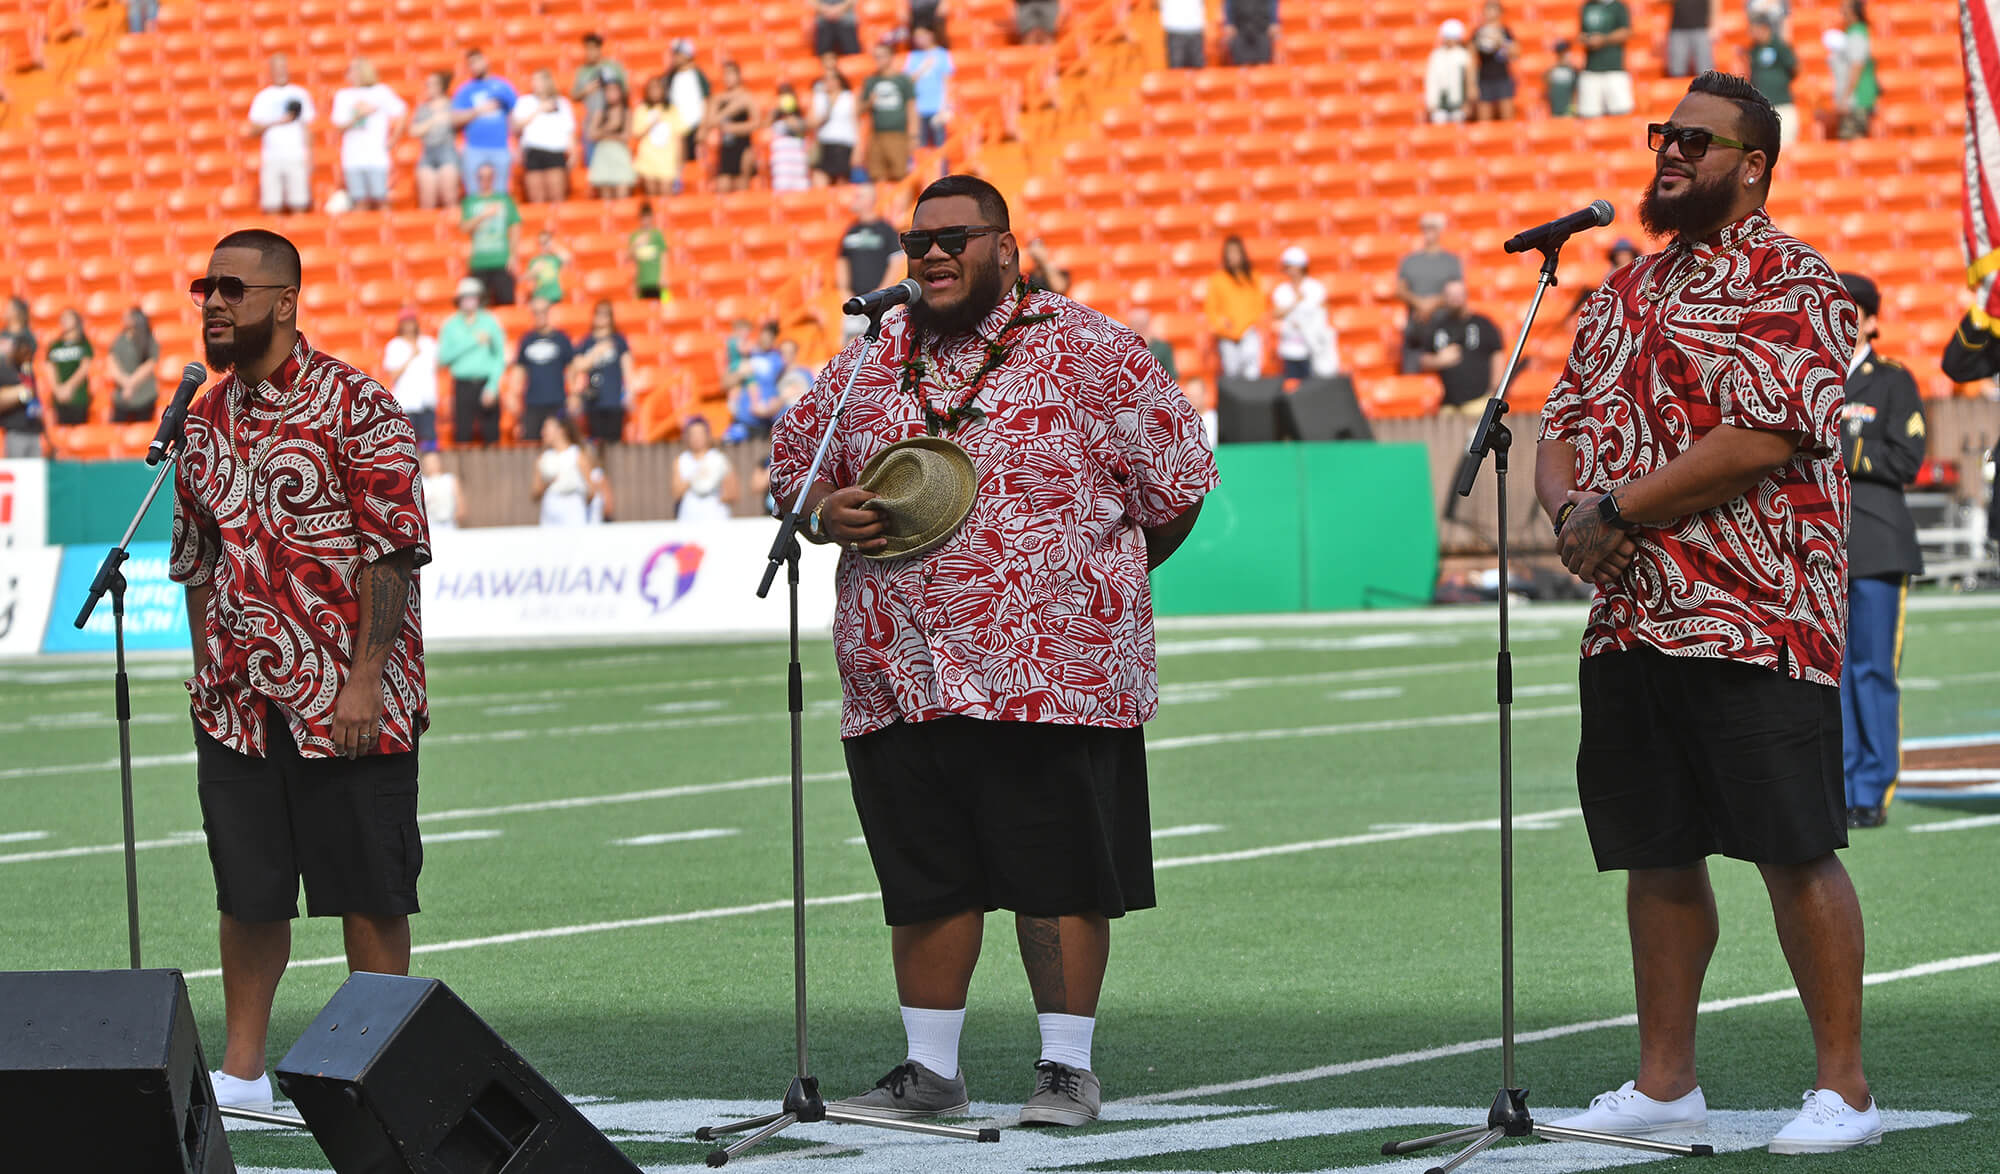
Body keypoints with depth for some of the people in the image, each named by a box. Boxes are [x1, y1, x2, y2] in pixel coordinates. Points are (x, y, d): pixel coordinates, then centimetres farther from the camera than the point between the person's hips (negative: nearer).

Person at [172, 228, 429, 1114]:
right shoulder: (205, 420, 11)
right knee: (247, 890, 8)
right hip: (239, 699, 5)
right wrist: (208, 675, 12)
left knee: (369, 890, 1)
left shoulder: (354, 405, -8)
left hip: (346, 699, -5)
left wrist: (366, 679, -17)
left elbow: (392, 550, -11)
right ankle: (242, 1068, 16)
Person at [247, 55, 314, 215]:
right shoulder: (262, 98, 8)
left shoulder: (300, 95, 11)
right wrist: (278, 122, -10)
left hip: (297, 158, 0)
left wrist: (309, 157, 4)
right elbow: (254, 130, 3)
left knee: (299, 205, -6)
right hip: (271, 158, 0)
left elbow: (307, 128, 12)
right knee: (272, 207, -6)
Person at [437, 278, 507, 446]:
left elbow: (500, 357, 5)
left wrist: (492, 386, -7)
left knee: (491, 435, -5)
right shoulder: (450, 325, 7)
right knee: (462, 435, -5)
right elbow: (444, 356, -3)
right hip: (462, 386, 0)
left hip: (487, 384, 0)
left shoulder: (490, 322, 6)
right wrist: (473, 342, -9)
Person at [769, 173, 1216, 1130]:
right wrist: (828, 517, 1)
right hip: (898, 675, 4)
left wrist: (1109, 579, 8)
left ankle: (1068, 1067, 9)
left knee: (1058, 875, -1)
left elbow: (1177, 479, 3)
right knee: (924, 878, 9)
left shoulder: (1085, 349, -2)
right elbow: (791, 461, 22)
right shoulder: (872, 357, 11)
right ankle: (930, 1067, 18)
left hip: (1051, 673, -4)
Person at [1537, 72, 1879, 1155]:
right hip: (1628, 617, 8)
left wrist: (1618, 511, -13)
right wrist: (1569, 508, -3)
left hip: (1753, 619, -8)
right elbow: (1563, 426, 20)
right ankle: (1664, 1082, 19)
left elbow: (1761, 438, -18)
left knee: (1793, 852, -7)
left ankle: (1843, 1087, -3)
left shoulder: (1788, 283, -6)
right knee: (1654, 852, 11)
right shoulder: (1629, 292, 19)